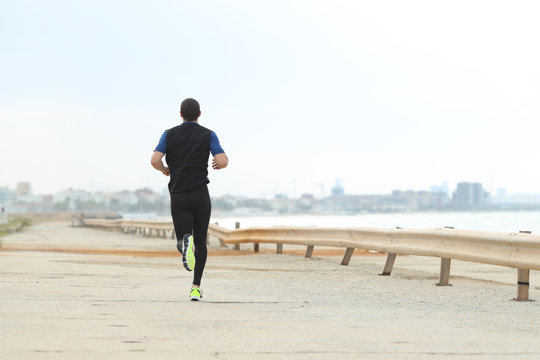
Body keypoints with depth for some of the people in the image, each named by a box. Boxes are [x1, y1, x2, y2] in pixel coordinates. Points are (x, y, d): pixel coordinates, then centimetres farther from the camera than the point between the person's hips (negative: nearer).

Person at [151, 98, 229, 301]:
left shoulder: (169, 134, 7)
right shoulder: (208, 135, 3)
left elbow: (154, 160, -6)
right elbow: (223, 161, -9)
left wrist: (165, 170, 16)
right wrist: (218, 165, 15)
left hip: (178, 196, 0)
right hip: (200, 195, 0)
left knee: (182, 243, 0)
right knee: (200, 241, 14)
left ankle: (185, 242, -38)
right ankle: (196, 288, 7)